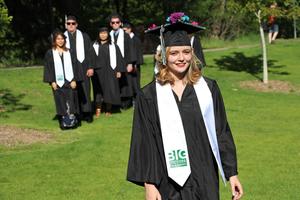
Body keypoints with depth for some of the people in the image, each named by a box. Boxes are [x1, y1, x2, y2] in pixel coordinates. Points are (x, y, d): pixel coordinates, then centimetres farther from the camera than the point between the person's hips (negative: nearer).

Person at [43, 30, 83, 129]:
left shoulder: (69, 52, 9)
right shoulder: (50, 53, 4)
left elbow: (74, 66, 6)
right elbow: (48, 68, 1)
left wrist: (74, 80, -4)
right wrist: (52, 81, -7)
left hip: (69, 81, 1)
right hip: (58, 82, -1)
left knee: (71, 102, -2)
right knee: (61, 103, 0)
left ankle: (72, 120, 3)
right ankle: (63, 122, 4)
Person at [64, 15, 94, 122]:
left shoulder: (84, 37, 9)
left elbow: (89, 53, 4)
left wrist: (90, 67, -6)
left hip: (83, 68, 0)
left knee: (84, 92, -1)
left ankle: (87, 113, 6)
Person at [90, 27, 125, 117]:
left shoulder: (113, 46, 5)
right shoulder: (95, 46, 7)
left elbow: (118, 58, 3)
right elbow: (92, 59, 5)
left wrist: (118, 71, -4)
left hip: (110, 72, 0)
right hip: (98, 72, 1)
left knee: (110, 90, 1)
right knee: (98, 90, 0)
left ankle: (108, 109, 10)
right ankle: (98, 109, 4)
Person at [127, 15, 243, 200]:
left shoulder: (208, 88, 2)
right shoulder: (149, 96, -3)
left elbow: (222, 132, 5)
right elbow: (145, 143, -2)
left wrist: (232, 173, 3)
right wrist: (149, 184, -6)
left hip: (205, 178, 1)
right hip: (170, 182, -1)